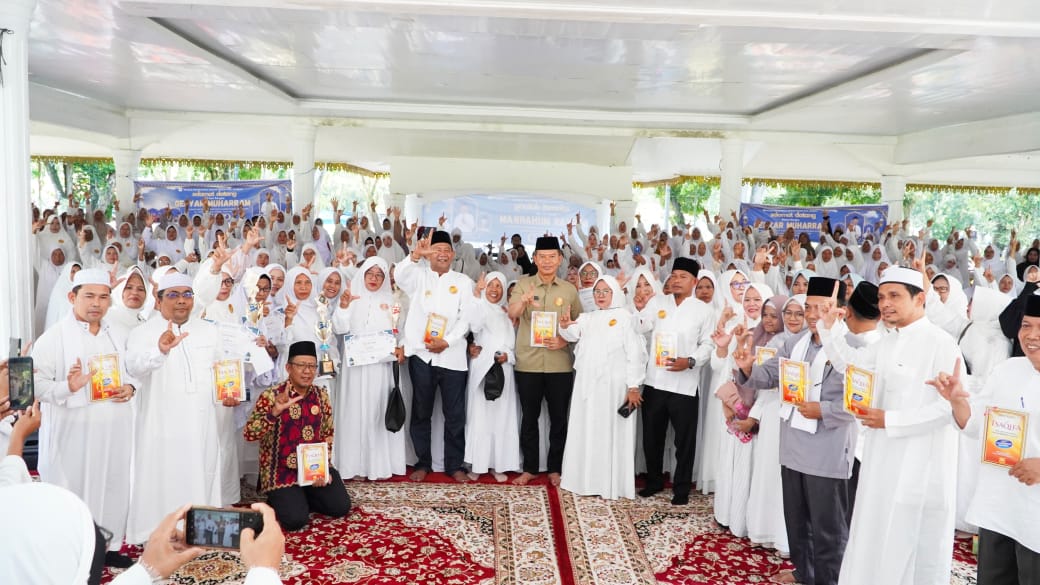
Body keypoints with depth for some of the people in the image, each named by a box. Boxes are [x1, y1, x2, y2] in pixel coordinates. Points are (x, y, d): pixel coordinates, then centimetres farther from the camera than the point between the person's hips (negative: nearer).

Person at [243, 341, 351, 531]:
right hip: (282, 471, -4)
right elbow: (249, 434, -25)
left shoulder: (321, 394, 1)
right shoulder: (271, 396, -14)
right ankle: (279, 502, 14)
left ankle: (302, 499, 19)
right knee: (295, 519, -19)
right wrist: (275, 412, -40)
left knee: (341, 507, -6)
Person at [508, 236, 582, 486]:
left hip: (560, 365, 1)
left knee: (559, 418, 8)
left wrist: (565, 340, -9)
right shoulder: (523, 284, 0)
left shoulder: (569, 290, 5)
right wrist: (524, 301, -38)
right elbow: (512, 314, -16)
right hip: (528, 363, -1)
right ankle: (529, 468, 22)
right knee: (529, 417, 9)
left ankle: (555, 468, 22)